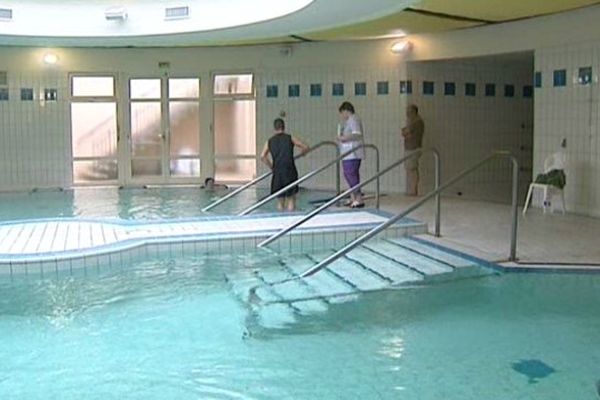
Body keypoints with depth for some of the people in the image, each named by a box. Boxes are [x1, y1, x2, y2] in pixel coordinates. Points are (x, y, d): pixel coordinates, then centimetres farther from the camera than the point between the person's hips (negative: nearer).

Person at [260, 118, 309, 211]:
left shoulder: (269, 141, 9)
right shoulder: (290, 138, 4)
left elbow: (262, 156, -2)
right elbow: (305, 147, 2)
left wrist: (271, 166, 10)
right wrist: (302, 153, 24)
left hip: (277, 173, 2)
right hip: (290, 172, -2)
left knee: (280, 200, 12)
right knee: (291, 199, 4)